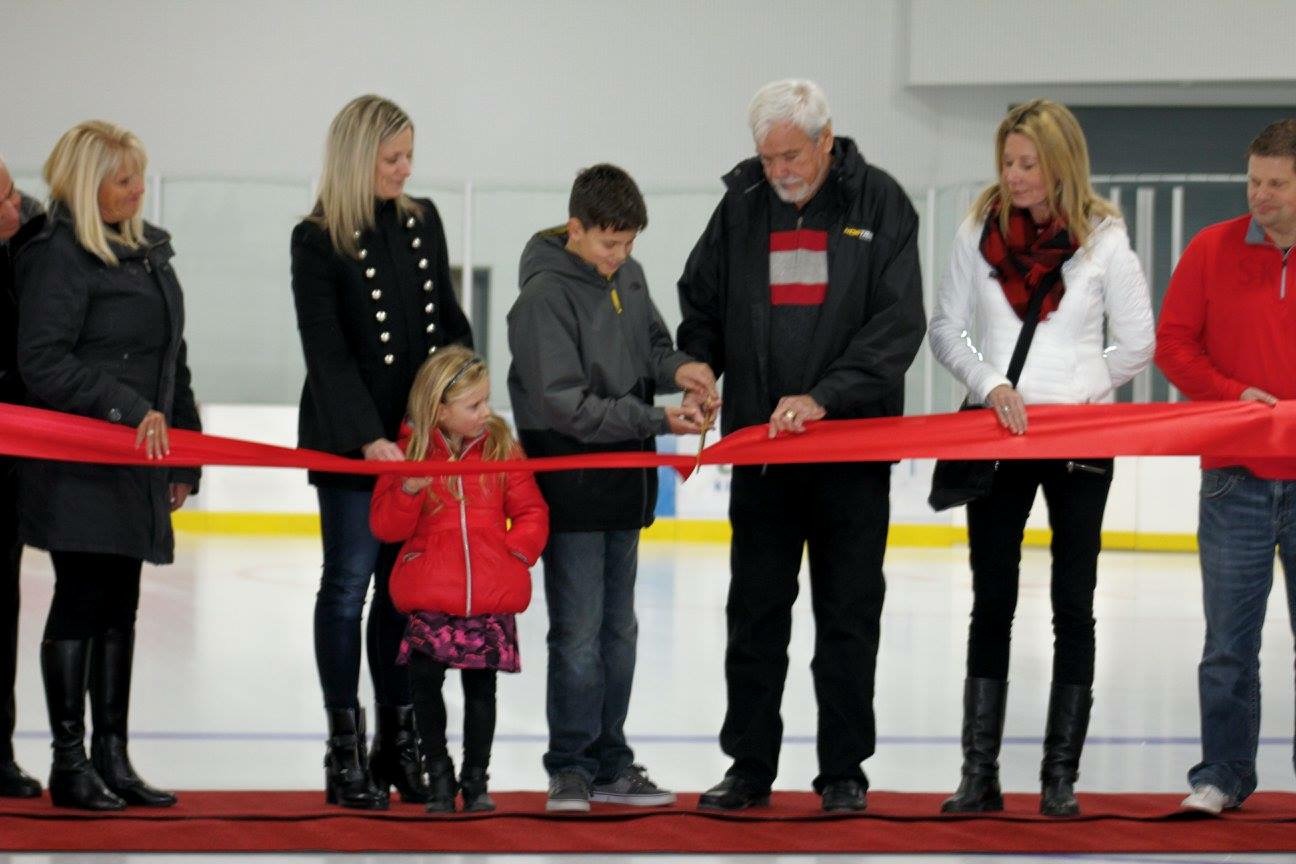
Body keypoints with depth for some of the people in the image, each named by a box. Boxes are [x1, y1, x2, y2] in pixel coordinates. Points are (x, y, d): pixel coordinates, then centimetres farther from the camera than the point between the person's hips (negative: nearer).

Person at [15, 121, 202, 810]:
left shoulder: (149, 251, 15)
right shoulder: (58, 256, -11)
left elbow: (171, 361, 22)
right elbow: (42, 363, -18)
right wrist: (128, 410, -23)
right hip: (79, 467, -8)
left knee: (119, 609, 9)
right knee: (81, 602, -4)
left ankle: (112, 756, 14)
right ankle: (69, 761, 2)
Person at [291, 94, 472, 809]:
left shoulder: (422, 221, 9)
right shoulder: (318, 240, -8)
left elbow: (451, 321, 15)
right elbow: (327, 351, -12)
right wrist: (369, 439, -19)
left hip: (423, 433, 5)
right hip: (350, 440, -5)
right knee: (350, 582, -1)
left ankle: (399, 739, 12)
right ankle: (345, 746, 4)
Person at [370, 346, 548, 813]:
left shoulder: (501, 447, 3)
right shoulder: (410, 451, -2)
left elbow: (531, 512, 9)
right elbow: (385, 525, -2)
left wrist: (517, 548, -8)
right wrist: (409, 491, -19)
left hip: (490, 600, 1)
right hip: (430, 600, -1)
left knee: (481, 687, 8)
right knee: (426, 685, 2)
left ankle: (476, 778, 20)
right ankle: (439, 777, 17)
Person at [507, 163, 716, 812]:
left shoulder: (627, 277, 5)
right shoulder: (546, 295, -17)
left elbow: (650, 344, 19)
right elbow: (569, 405, -21)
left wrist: (676, 368, -5)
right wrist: (655, 421, -25)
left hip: (623, 482, 8)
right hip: (570, 484, -8)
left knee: (618, 630, 13)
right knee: (578, 634, -5)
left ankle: (610, 762, 21)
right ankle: (571, 767, 5)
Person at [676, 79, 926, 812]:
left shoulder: (879, 203, -5)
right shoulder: (743, 202, 5)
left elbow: (899, 323, -11)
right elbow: (702, 304, 16)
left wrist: (824, 397, -19)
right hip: (759, 442, 3)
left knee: (848, 615, 4)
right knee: (755, 612, 6)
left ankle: (844, 770, 11)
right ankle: (749, 765, 13)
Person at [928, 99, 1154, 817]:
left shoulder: (1101, 239, -6)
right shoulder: (980, 230, 0)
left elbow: (1136, 346, 2)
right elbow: (946, 327, 2)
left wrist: (1074, 385, 0)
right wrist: (991, 385, -12)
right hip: (996, 435, 2)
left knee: (1073, 607, 3)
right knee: (991, 603, 4)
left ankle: (1061, 777, 9)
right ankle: (979, 776, 6)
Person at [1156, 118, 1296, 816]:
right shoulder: (1213, 250, 2)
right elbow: (1172, 343, 3)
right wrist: (1231, 393, -11)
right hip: (1235, 482, 1)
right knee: (1228, 644, 4)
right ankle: (1222, 773, 13)